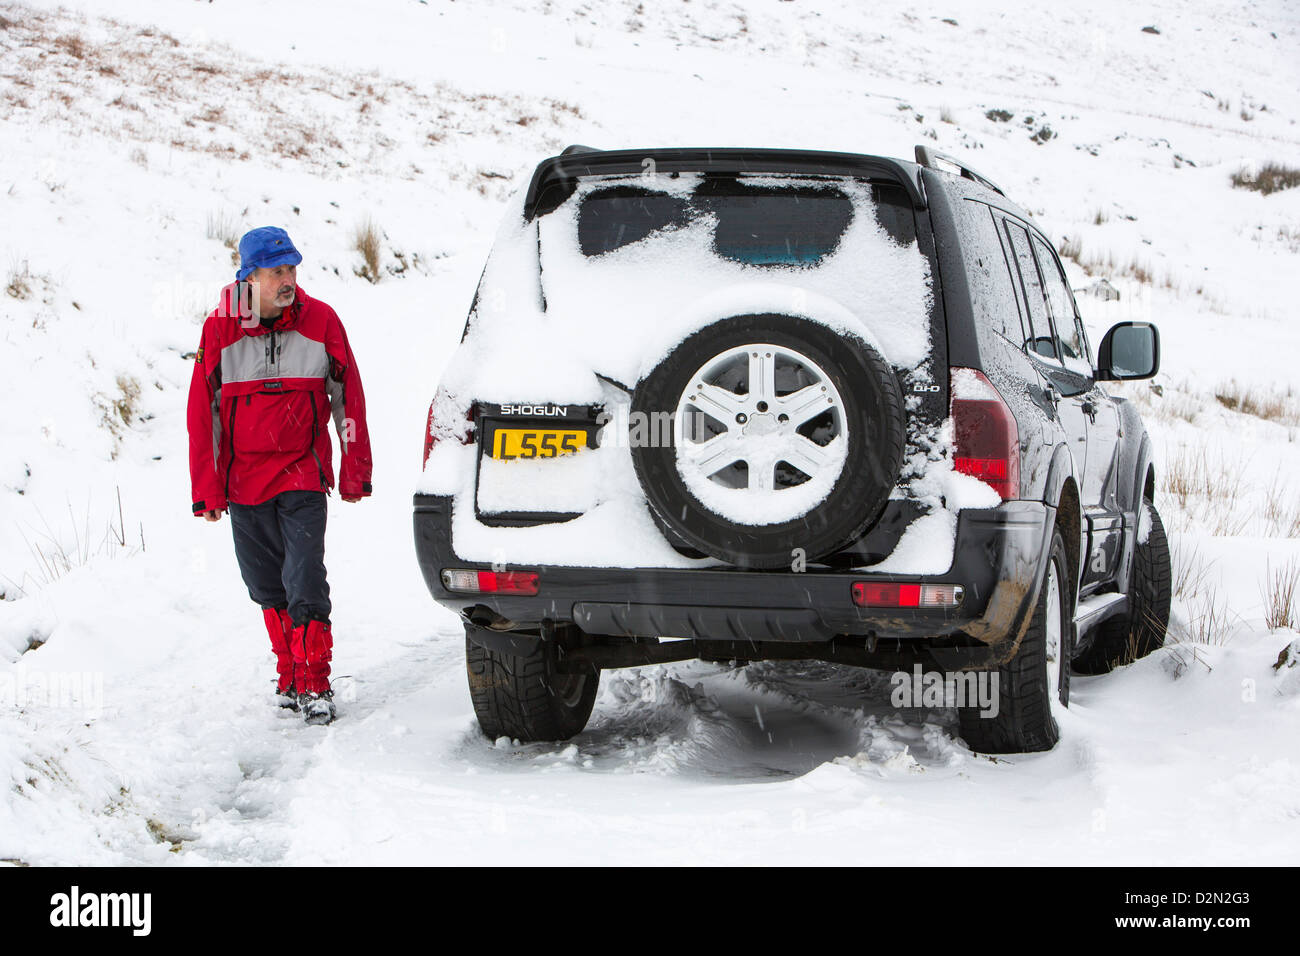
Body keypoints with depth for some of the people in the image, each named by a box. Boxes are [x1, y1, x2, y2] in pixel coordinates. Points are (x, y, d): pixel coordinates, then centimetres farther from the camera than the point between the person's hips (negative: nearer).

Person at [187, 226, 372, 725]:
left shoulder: (320, 321, -3)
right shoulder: (220, 328, -4)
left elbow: (348, 396, 5)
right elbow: (202, 409, 2)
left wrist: (355, 472, 5)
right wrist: (207, 487, 0)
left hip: (303, 474, -2)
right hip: (243, 477, 2)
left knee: (304, 585, -12)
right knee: (268, 589, 10)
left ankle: (316, 684, -5)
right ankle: (289, 676, 24)